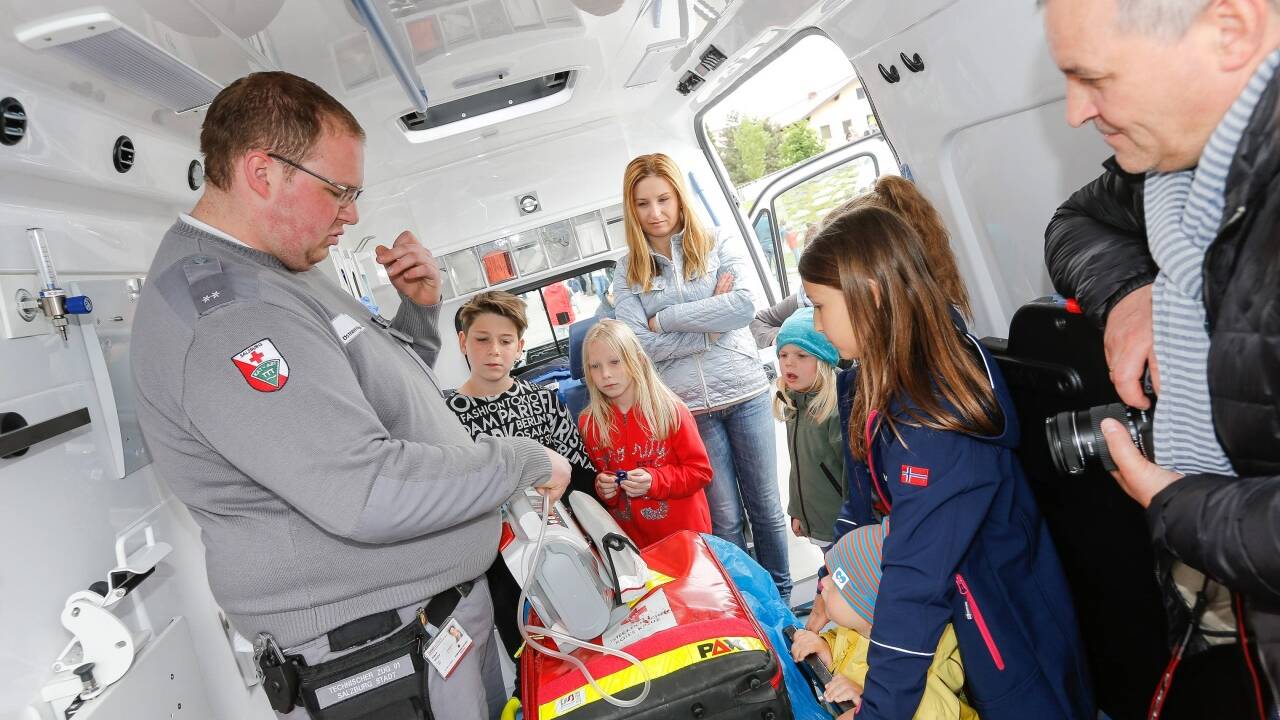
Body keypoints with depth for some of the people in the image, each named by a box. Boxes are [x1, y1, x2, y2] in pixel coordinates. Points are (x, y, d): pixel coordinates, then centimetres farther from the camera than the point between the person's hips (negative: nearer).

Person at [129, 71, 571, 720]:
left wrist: (420, 306, 0)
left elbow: (386, 391, 18)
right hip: (374, 643, -9)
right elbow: (369, 494, -32)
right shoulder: (220, 313, -25)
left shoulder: (282, 277, 10)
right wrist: (524, 461, -20)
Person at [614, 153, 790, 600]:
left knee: (765, 506, 12)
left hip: (744, 392, 0)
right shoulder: (629, 271, 3)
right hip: (688, 408, 0)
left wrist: (665, 317, -12)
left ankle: (782, 598, 31)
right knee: (725, 519, 8)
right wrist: (711, 322, -12)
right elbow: (639, 344, -8)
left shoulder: (719, 245, 2)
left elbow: (743, 305, -14)